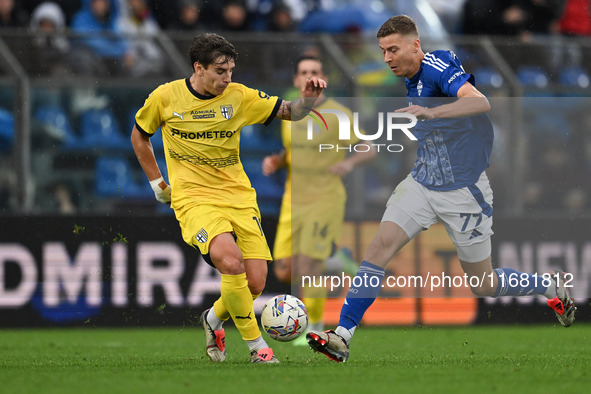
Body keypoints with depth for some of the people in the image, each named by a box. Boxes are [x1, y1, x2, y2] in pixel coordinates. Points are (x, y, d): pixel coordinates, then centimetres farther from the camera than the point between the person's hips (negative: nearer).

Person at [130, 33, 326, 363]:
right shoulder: (166, 97, -3)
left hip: (239, 197, 3)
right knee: (231, 261, -30)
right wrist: (158, 184, 11)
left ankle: (214, 318, 28)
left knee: (255, 284, -7)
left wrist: (308, 99, -16)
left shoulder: (238, 96, 1)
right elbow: (139, 135, 14)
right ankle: (257, 347, -17)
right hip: (194, 199, -3)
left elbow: (290, 112, 6)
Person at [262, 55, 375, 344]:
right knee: (284, 273, 0)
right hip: (294, 200, 6)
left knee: (307, 268, -14)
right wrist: (275, 161, -2)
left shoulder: (338, 114, -9)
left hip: (325, 199, -6)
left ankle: (314, 329, 4)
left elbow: (369, 150, -7)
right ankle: (331, 254, 29)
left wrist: (349, 162, -28)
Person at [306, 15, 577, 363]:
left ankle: (553, 286, 31)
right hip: (422, 183, 7)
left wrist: (430, 112, -51)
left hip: (463, 191, -7)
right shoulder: (413, 80, 7)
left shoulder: (438, 67, -19)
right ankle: (342, 336, -16)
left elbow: (480, 102, -37)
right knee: (382, 244, -14)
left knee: (484, 285, 4)